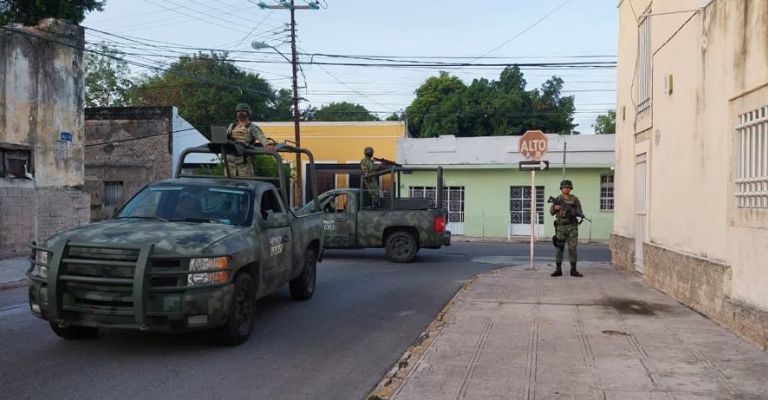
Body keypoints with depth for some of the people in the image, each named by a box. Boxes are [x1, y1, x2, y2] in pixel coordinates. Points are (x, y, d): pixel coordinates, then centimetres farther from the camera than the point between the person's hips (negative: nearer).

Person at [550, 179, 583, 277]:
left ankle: (573, 270, 4)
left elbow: (580, 213, 3)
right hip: (560, 226, 0)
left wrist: (574, 212, -19)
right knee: (559, 248, 0)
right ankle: (558, 270, 4)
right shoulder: (558, 199, 4)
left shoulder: (575, 199, 4)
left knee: (572, 248, -1)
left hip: (572, 227, 0)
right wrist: (555, 207, -18)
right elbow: (551, 212, 4)